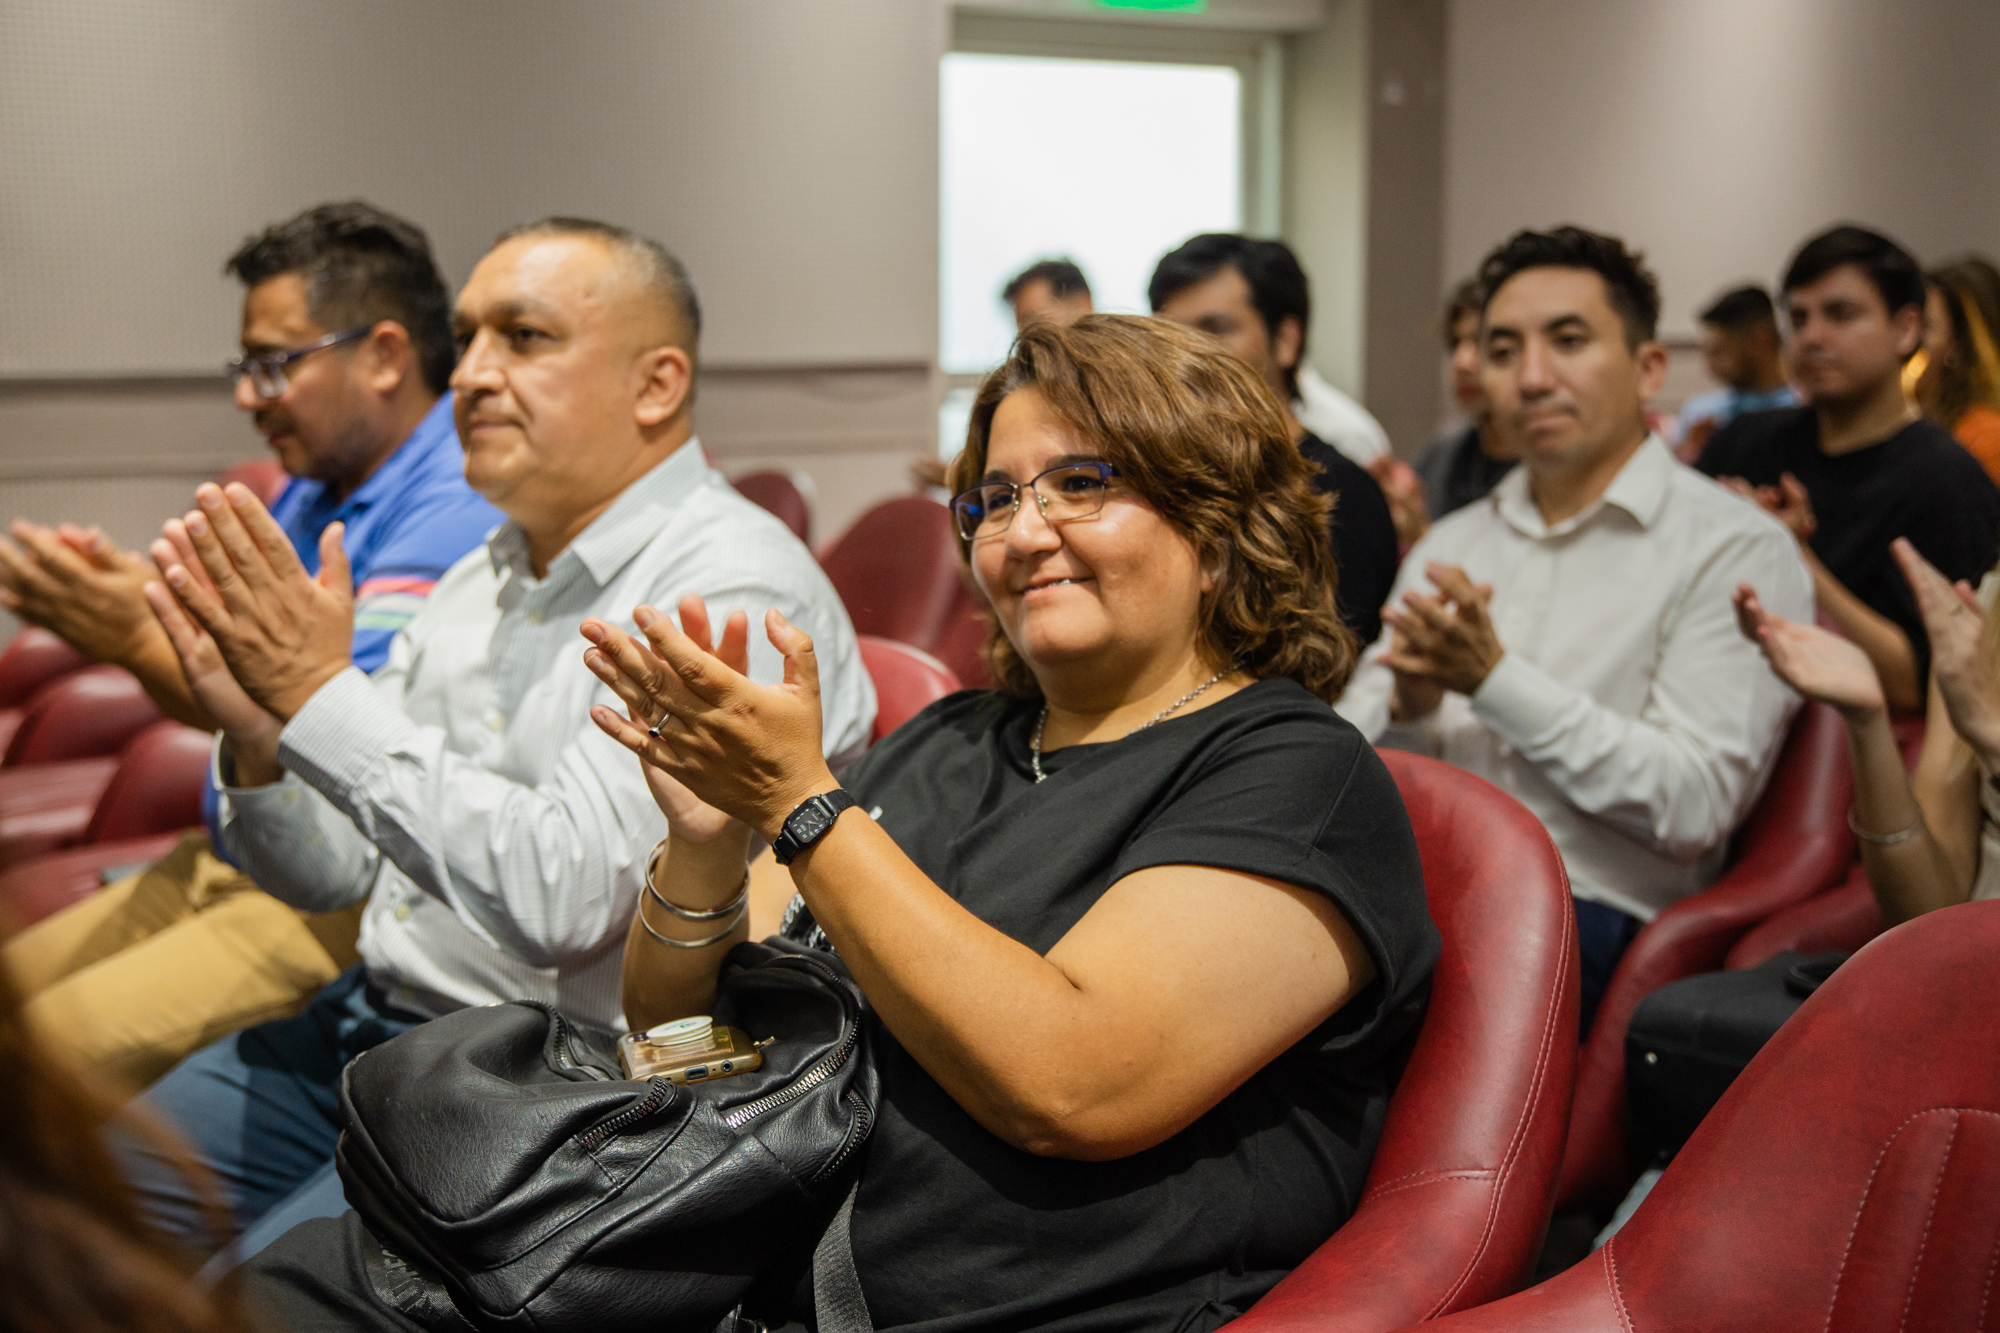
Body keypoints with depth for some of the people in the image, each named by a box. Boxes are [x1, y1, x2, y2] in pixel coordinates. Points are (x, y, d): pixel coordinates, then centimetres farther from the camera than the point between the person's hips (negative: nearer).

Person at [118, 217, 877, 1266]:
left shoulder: (736, 588, -14)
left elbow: (562, 896, -25)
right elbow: (334, 874, 13)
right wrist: (257, 738, -8)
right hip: (365, 1024, 8)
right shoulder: (482, 579, 12)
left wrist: (323, 695, -21)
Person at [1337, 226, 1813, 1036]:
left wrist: (1497, 680, -12)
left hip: (1583, 912, -5)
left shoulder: (1737, 550, 1)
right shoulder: (1453, 542, 21)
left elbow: (1694, 808, -9)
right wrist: (1407, 708, -7)